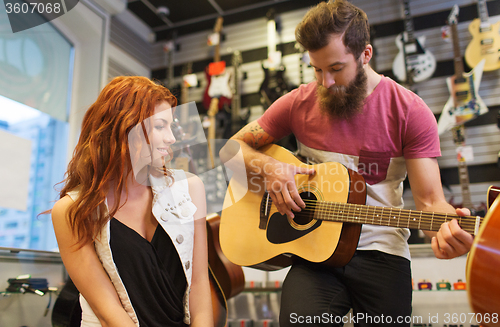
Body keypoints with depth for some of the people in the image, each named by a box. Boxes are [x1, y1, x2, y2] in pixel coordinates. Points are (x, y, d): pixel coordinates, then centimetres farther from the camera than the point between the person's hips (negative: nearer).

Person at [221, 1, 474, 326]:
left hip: (380, 250, 0)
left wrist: (447, 225, -30)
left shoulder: (409, 111, -5)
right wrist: (269, 167, -14)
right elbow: (232, 148, 5)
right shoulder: (300, 103, 1)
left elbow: (429, 199, -7)